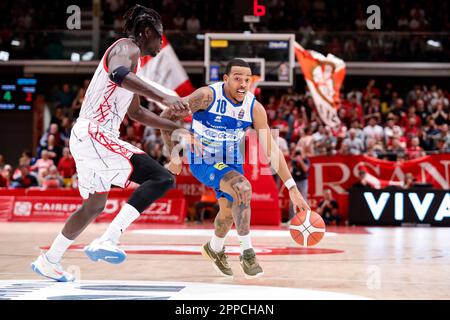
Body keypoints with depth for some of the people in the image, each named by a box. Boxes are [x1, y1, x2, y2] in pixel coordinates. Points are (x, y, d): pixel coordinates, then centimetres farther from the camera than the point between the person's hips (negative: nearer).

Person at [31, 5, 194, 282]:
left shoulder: (131, 57, 25)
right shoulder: (127, 47, -6)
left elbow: (136, 112, 36)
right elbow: (118, 74, -32)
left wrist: (175, 128, 34)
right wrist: (163, 97, -38)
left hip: (86, 135, 11)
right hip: (95, 134, -11)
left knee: (94, 207, 26)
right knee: (162, 178, -19)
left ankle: (49, 261, 35)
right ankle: (107, 241, -26)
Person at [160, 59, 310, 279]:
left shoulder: (254, 108, -15)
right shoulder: (208, 96, -26)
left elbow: (272, 150, -14)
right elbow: (167, 117, -18)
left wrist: (292, 189, -20)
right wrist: (174, 154, -24)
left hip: (232, 161, 6)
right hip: (203, 161, -5)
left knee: (229, 211, 20)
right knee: (243, 188, -29)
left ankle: (215, 249, 52)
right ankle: (247, 252, -21)